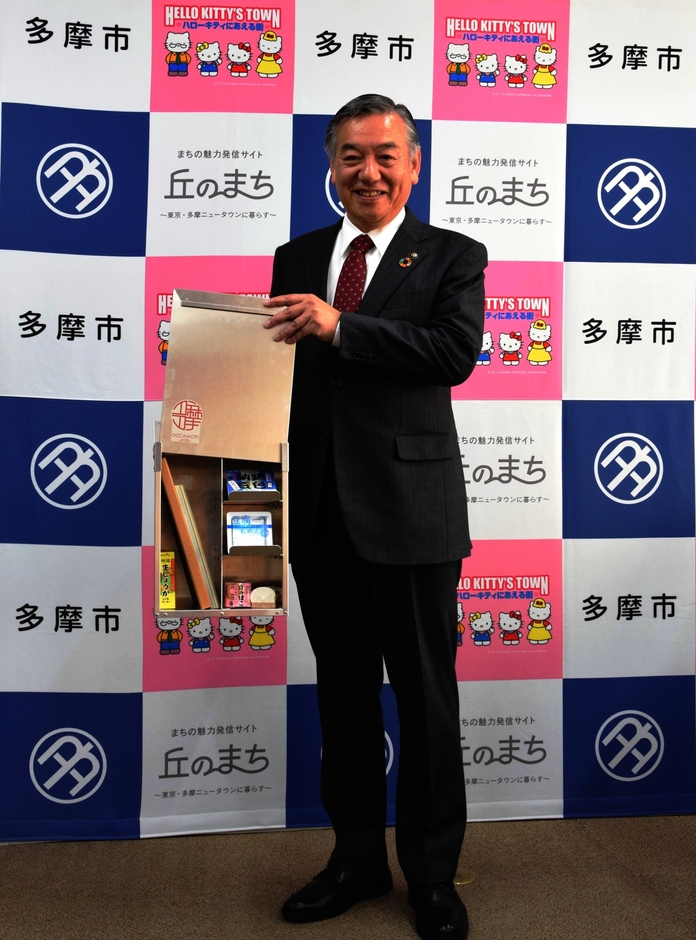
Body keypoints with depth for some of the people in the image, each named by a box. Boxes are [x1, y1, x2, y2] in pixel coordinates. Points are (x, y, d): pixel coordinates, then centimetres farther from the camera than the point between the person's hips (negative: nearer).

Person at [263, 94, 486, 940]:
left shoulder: (452, 257, 2)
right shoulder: (297, 258, 13)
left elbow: (457, 350, -15)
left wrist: (339, 327, -21)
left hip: (409, 506, -4)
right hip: (320, 510, 4)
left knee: (426, 696, 8)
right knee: (342, 694, 15)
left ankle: (432, 872, 27)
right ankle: (357, 858, 34)